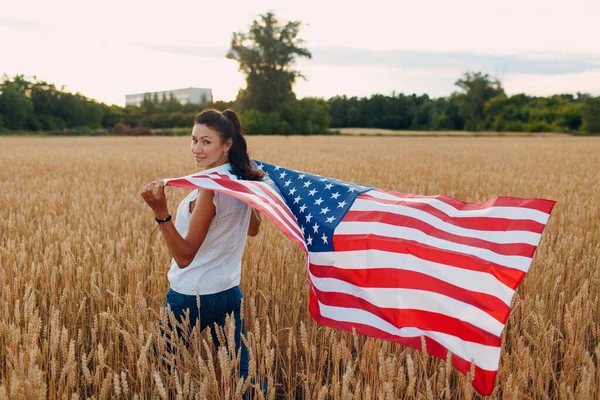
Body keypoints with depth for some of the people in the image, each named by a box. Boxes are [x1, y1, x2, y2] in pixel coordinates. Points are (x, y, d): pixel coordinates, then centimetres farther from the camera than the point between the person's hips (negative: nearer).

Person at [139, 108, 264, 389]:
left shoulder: (209, 187, -21)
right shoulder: (244, 180, 1)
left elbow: (184, 256, -23)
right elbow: (253, 229, 20)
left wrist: (161, 212, -35)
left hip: (190, 297, -7)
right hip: (229, 293, 8)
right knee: (239, 373, 14)